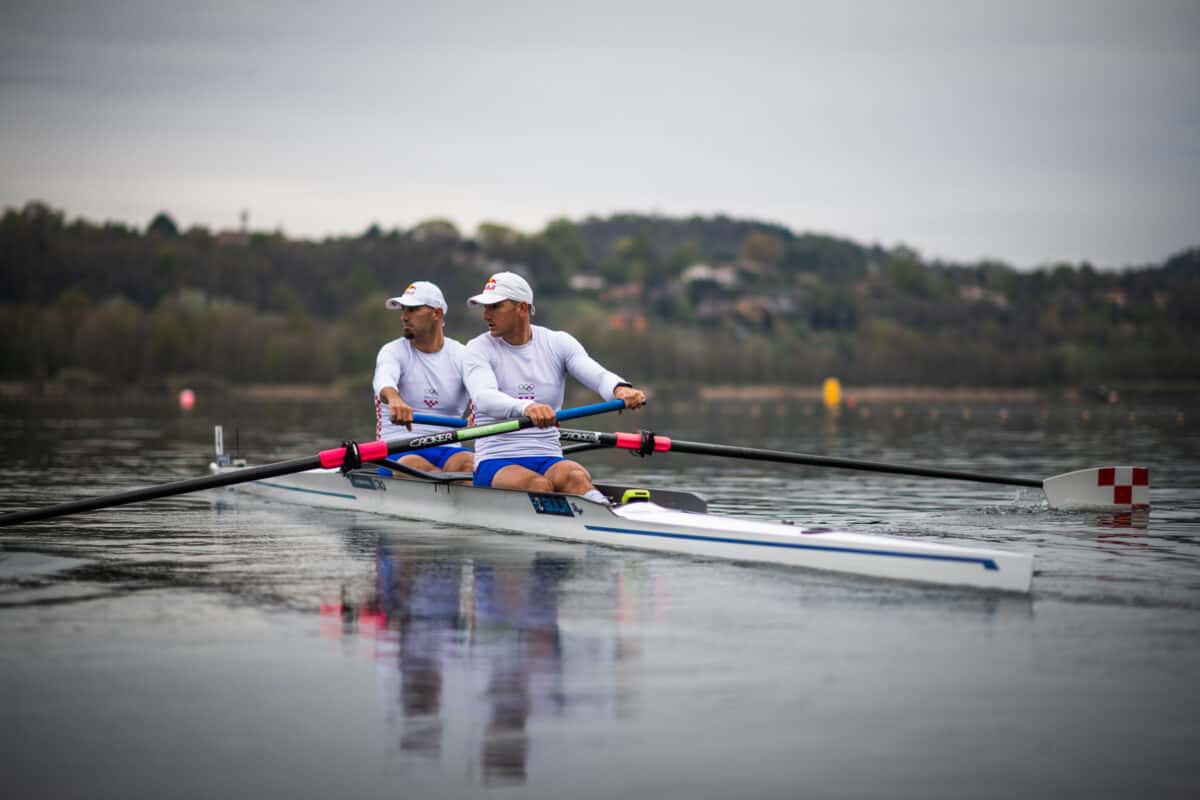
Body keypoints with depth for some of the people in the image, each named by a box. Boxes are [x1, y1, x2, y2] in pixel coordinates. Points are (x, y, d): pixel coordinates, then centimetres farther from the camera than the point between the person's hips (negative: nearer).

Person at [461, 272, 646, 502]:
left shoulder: (558, 343, 9)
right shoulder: (479, 349, 1)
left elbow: (599, 375, -7)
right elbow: (483, 398, -20)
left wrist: (621, 389, -34)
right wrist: (525, 407, -43)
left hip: (549, 460, 2)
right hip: (496, 464, -2)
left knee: (576, 477, -33)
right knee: (538, 485, -35)